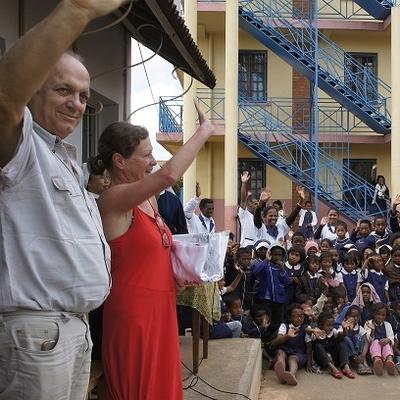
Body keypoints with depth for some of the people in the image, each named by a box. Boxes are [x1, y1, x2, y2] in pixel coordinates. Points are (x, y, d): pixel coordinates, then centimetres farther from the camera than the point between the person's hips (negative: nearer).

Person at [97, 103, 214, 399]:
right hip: (133, 313, -8)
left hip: (160, 308, 8)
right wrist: (204, 131, -22)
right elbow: (169, 175, -33)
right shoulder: (112, 199, -17)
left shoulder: (149, 198, 9)